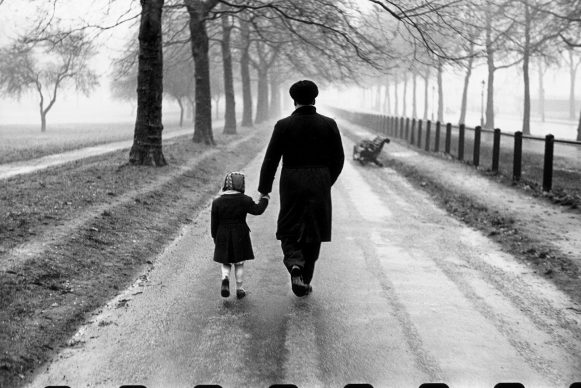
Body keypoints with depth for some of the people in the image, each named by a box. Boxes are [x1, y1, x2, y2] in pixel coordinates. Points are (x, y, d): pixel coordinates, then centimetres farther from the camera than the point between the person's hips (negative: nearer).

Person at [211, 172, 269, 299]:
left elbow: (214, 223, 0)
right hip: (240, 237, -1)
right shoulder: (245, 200, -9)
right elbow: (258, 210, -3)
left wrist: (215, 238, 11)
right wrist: (264, 199, 14)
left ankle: (225, 278, -15)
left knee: (225, 263, 13)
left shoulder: (217, 202, -4)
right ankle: (239, 289, 14)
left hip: (223, 238, 1)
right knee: (239, 263, 11)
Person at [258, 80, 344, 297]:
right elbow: (338, 159, 4)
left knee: (289, 232, 12)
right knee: (312, 235, 12)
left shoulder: (283, 126, -5)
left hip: (291, 185, -1)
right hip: (319, 186, 1)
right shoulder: (328, 125, 0)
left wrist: (264, 191, 2)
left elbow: (270, 161, -5)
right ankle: (304, 282, 17)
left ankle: (294, 264, -16)